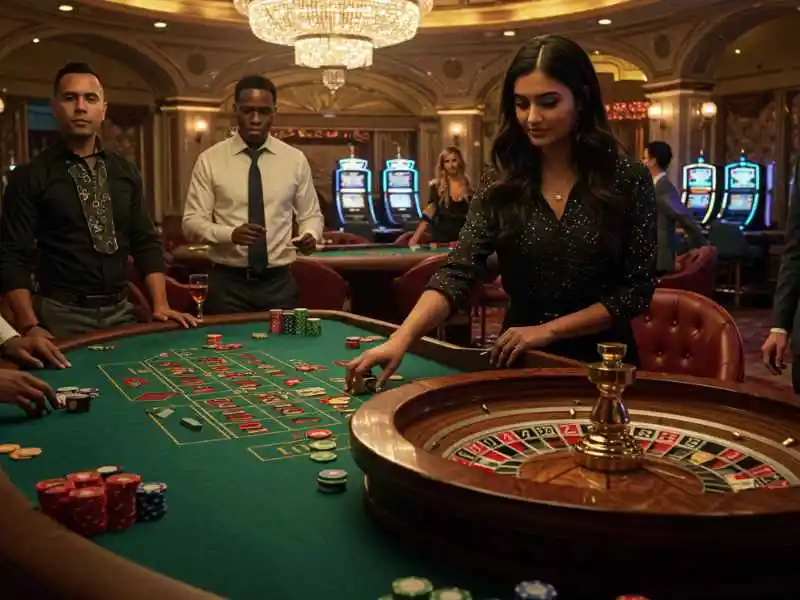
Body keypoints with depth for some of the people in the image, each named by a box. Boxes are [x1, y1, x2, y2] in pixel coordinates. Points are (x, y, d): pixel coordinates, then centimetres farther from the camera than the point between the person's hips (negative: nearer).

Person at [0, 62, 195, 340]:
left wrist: (160, 305, -3)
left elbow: (146, 242, 9)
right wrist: (30, 327, -20)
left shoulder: (125, 172, 8)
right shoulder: (30, 177, -5)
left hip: (121, 312, 4)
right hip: (62, 316, -4)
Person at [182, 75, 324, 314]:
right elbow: (192, 222, -5)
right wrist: (231, 233, -24)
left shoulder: (295, 159, 3)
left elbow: (311, 215, 9)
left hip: (279, 282, 2)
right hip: (227, 283, -1)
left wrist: (310, 235, -14)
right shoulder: (209, 160, -2)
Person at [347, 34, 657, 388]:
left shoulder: (627, 178, -6)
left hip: (602, 361, -1)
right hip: (519, 360, 1)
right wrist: (401, 338, -28)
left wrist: (548, 330, -13)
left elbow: (637, 289, -5)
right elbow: (458, 274, -12)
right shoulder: (501, 183, -3)